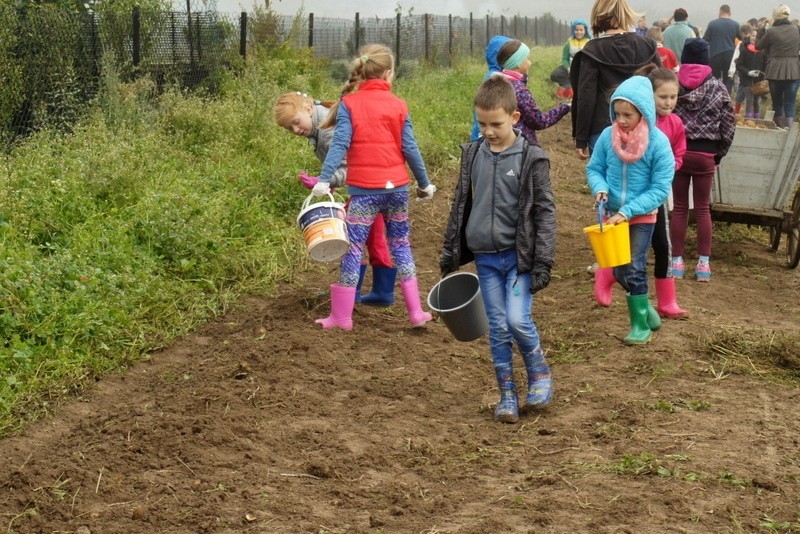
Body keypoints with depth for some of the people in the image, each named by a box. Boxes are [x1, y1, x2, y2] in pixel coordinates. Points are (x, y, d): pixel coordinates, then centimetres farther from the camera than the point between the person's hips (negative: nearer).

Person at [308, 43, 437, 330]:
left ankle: (342, 316, 7)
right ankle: (416, 311, 15)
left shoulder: (348, 104, -3)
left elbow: (340, 143, -14)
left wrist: (324, 179, -19)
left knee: (353, 248, 3)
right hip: (397, 187, 2)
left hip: (364, 189, -2)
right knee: (401, 245, 15)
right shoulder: (398, 105, 2)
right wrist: (424, 183, 10)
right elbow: (409, 148, 1)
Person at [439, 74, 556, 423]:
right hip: (485, 257, 4)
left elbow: (545, 212, -6)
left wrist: (543, 263, -12)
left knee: (518, 319, -15)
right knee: (497, 328, 5)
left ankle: (540, 374, 11)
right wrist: (450, 253, 16)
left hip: (519, 255, -4)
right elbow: (460, 205, 15)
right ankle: (507, 395, 16)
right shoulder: (472, 154, 5)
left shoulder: (531, 159, -7)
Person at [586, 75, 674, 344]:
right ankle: (644, 306, 34)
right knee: (620, 271, 11)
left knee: (633, 269, -5)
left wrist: (627, 212, -23)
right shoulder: (608, 136, -8)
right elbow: (594, 168, 4)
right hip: (613, 215, 4)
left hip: (642, 217, -4)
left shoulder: (658, 142, -17)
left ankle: (641, 324, 11)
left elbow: (660, 189, -17)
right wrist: (600, 188, -19)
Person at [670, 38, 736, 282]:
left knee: (679, 208, 10)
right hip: (705, 154, 0)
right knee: (703, 209, 10)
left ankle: (677, 262, 11)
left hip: (676, 152, 0)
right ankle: (703, 263, 10)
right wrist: (719, 153, 11)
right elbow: (728, 125, -1)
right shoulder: (718, 88, -4)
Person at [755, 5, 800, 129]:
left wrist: (761, 29, 12)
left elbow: (758, 46, 4)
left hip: (776, 71, -2)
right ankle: (789, 127, -6)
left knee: (777, 101, 12)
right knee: (790, 102, 5)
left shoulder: (771, 32, -9)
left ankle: (780, 127, 16)